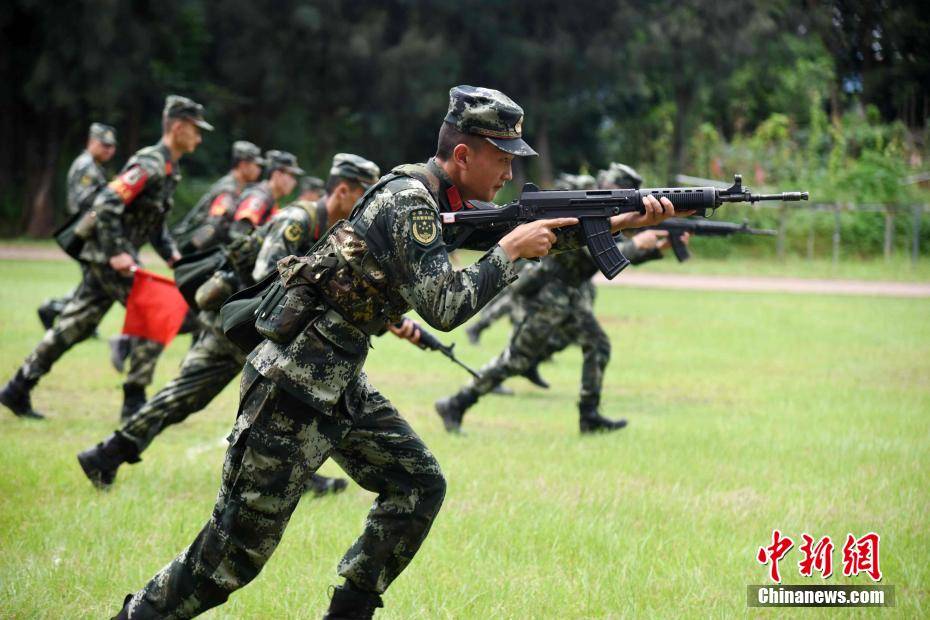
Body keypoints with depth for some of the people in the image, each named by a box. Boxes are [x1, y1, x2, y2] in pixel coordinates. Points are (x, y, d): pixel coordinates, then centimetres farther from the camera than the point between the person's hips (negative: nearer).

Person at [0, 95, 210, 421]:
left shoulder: (168, 169, 16)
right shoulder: (150, 164, -16)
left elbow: (155, 222, 25)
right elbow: (107, 204, -24)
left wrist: (171, 254, 12)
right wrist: (117, 253, -26)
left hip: (105, 258, 9)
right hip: (110, 256, -9)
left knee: (74, 326, 10)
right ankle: (134, 399, -2)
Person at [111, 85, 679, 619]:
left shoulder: (445, 200, 9)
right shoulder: (408, 202, -19)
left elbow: (545, 231, 15)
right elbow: (446, 307, -25)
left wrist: (631, 220, 6)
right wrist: (511, 249, -16)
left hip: (341, 385, 10)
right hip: (291, 387, -10)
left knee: (418, 486, 9)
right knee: (238, 547, -5)